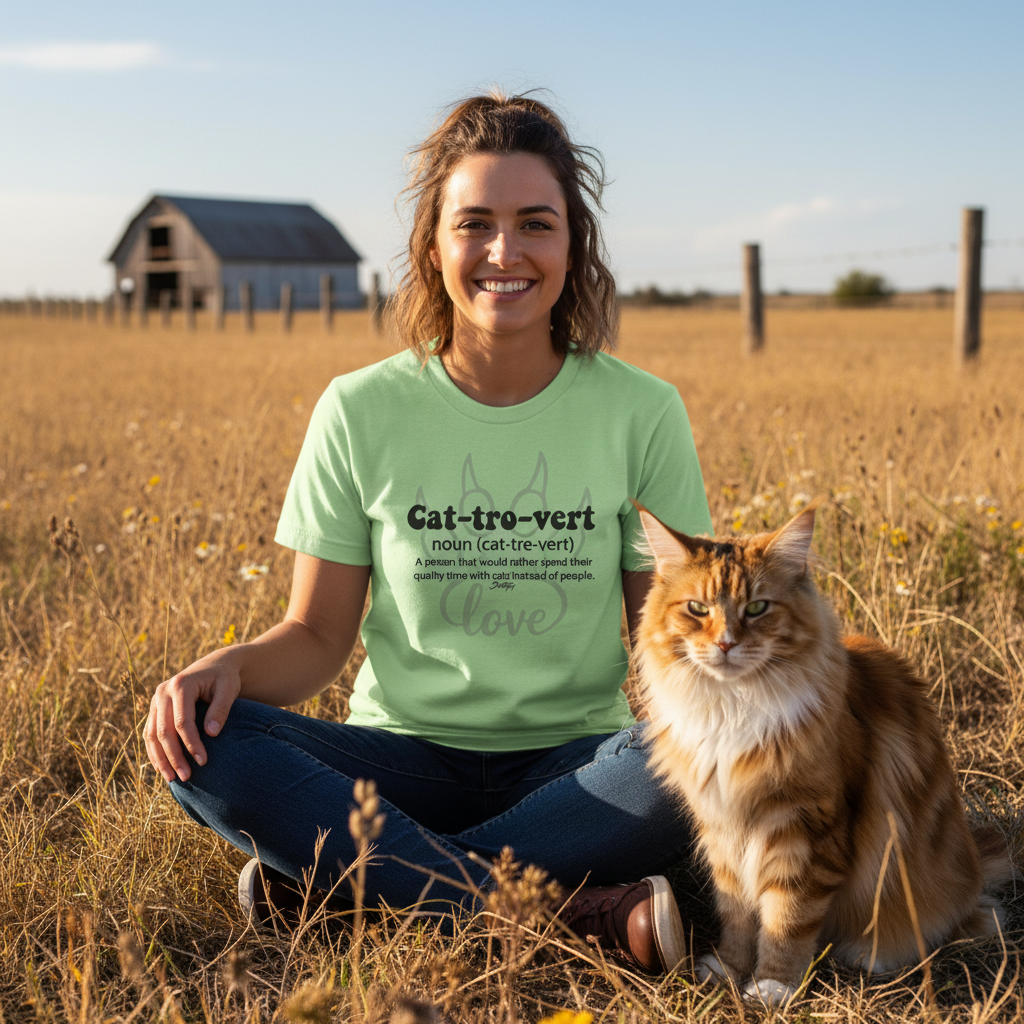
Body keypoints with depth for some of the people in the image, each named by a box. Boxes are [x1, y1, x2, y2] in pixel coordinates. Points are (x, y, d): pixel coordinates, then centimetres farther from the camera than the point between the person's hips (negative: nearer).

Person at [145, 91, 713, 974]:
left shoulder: (641, 413, -2)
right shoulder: (362, 412, -2)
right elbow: (317, 636, 3)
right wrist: (226, 666, -19)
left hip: (570, 764, 0)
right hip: (407, 760, 1)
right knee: (201, 740, -26)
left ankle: (326, 873, -22)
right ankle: (578, 915, -28)